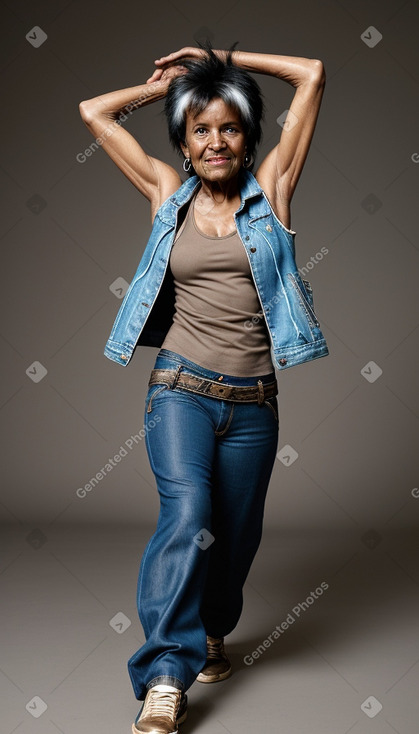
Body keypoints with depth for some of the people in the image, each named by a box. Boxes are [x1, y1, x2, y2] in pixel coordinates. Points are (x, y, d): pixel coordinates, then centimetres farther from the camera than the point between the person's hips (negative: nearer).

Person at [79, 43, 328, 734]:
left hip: (253, 401, 1)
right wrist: (166, 82, 19)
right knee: (188, 513, -22)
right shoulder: (169, 195, 7)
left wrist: (225, 59, 12)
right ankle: (165, 677, -17)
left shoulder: (270, 190, 4)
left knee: (237, 533, 11)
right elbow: (94, 111, 12)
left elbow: (313, 73, 5)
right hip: (182, 389, -1)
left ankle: (212, 631, 39)